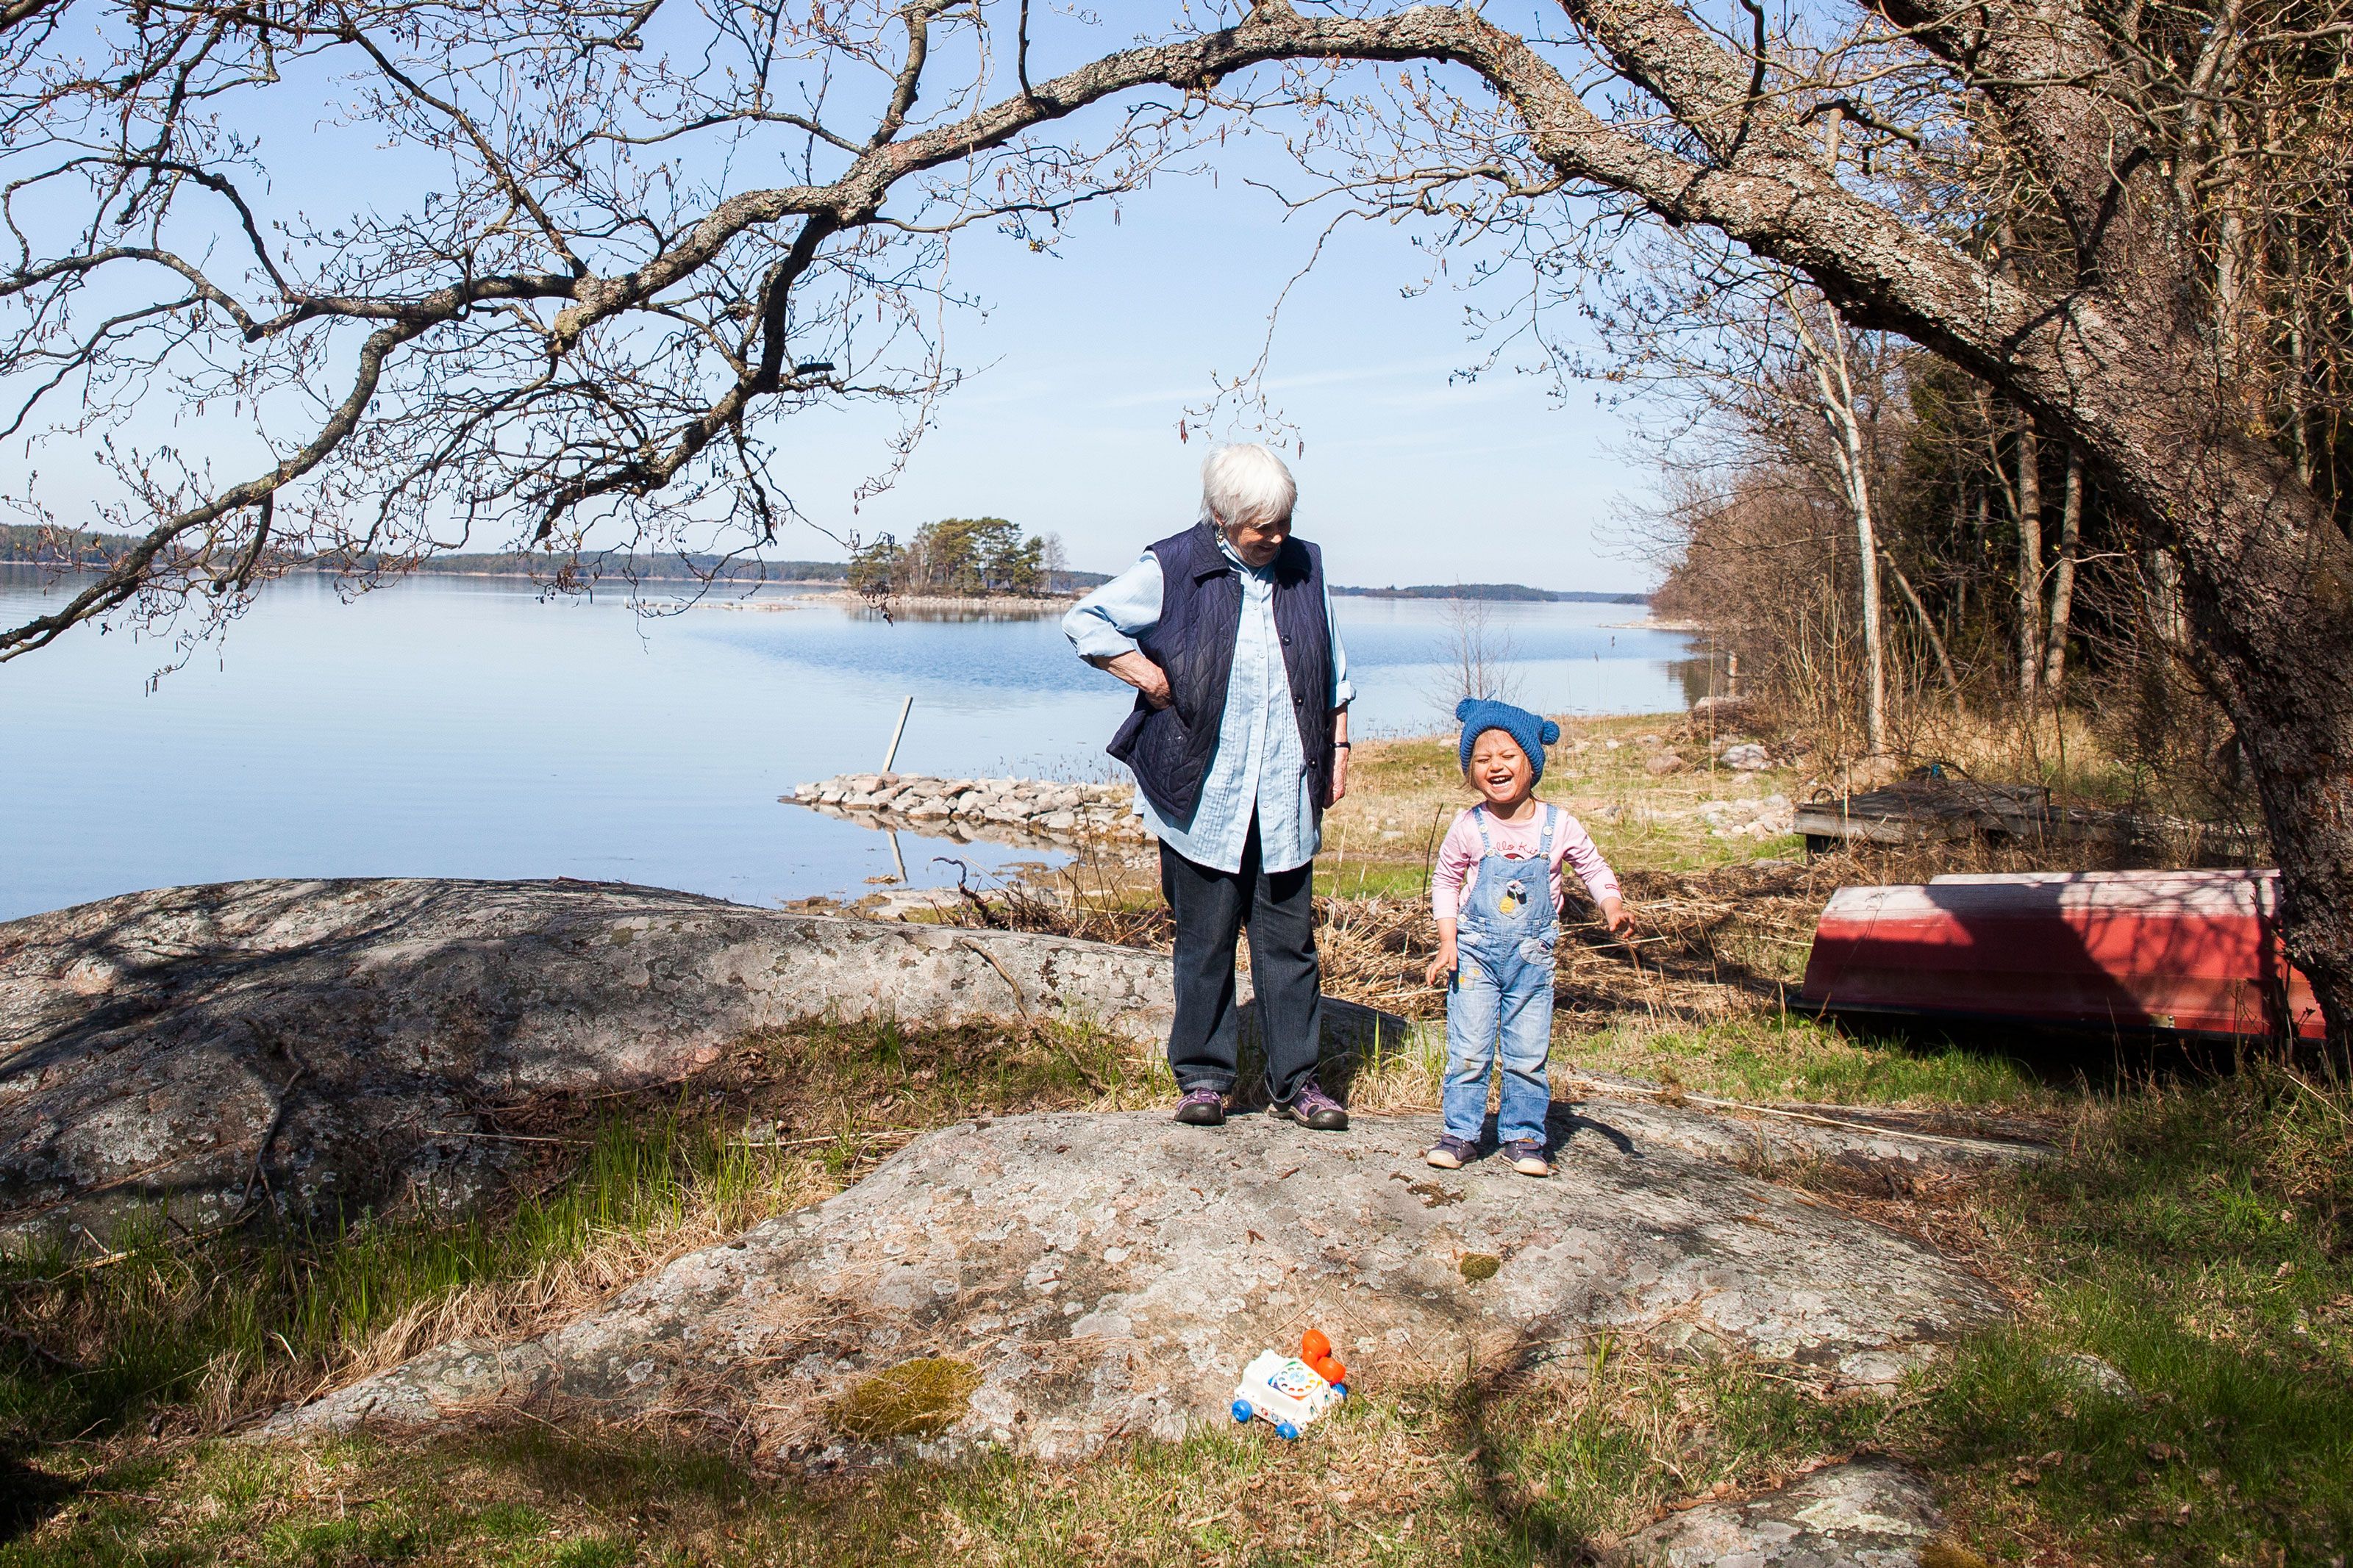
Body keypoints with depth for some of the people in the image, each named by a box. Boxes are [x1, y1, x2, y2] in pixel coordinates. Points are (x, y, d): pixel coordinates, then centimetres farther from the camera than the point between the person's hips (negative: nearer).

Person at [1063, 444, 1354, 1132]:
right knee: (1204, 942, 5)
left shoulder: (1304, 566, 7)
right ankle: (1203, 1076, 17)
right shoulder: (1173, 571, -5)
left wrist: (1338, 749, 13)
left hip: (1287, 798, 3)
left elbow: (1334, 674, 18)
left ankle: (1295, 1080, 16)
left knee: (1289, 940, 6)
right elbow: (1083, 621, 2)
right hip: (1204, 794, -3)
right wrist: (1149, 677, -6)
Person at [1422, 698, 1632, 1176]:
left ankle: (1523, 1136, 17)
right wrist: (1448, 942, -3)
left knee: (1528, 1055, 4)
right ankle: (1460, 1133, 11)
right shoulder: (1469, 827, -7)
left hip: (1532, 956, 1)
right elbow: (1445, 883, 5)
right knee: (1468, 1051, -1)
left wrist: (1613, 907, -8)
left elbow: (1594, 868, 9)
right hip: (1475, 952, -1)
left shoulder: (1559, 825, -5)